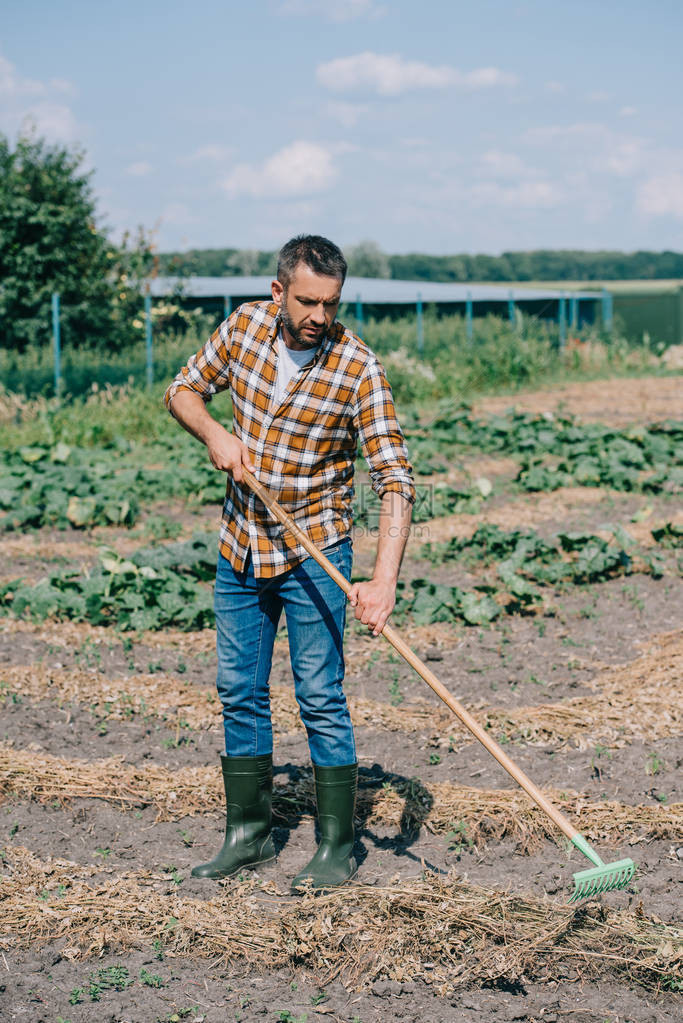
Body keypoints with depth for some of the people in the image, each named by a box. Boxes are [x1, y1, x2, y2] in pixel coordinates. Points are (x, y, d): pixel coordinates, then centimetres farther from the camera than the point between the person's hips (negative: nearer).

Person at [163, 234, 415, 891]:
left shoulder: (358, 368, -18)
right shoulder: (246, 326, -4)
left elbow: (394, 478, -22)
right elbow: (184, 390, 10)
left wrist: (384, 579, -34)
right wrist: (214, 435, -12)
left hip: (314, 550, -5)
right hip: (239, 546, 5)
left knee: (320, 699, -3)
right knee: (238, 692, 11)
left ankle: (337, 849, 8)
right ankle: (248, 833, 24)